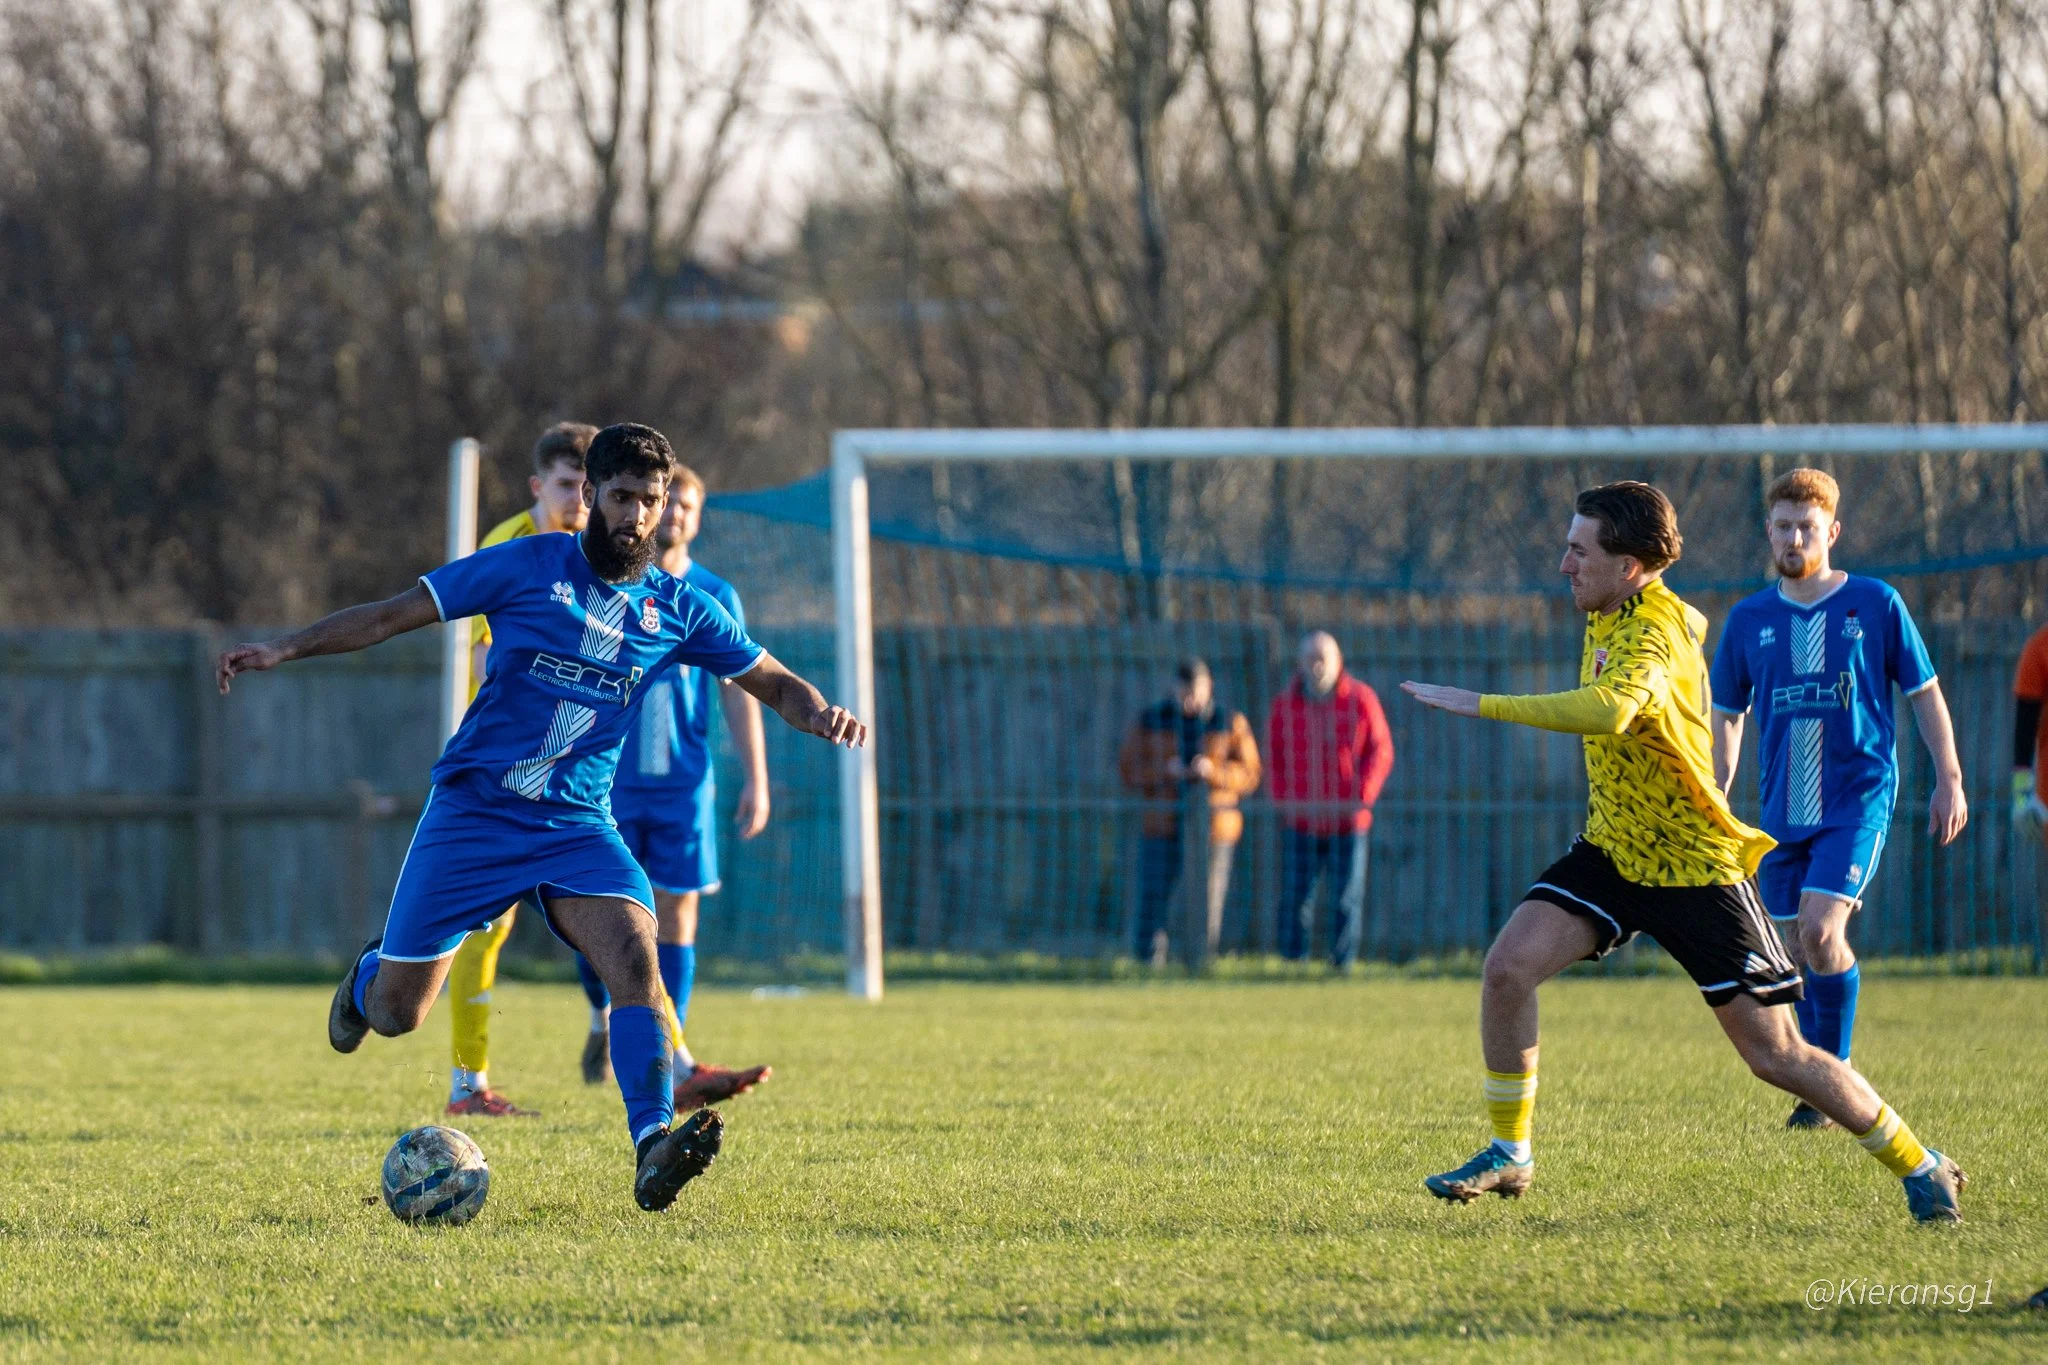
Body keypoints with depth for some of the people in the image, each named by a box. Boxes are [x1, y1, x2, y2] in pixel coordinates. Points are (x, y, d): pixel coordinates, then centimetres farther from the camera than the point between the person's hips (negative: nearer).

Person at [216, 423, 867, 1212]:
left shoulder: (677, 611, 3)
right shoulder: (528, 568, -5)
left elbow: (773, 683, 10)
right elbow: (392, 615, -3)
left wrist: (819, 714, -13)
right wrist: (284, 650, -11)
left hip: (576, 824, 1)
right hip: (472, 812, -1)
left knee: (634, 953, -28)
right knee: (394, 1016, 3)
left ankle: (654, 1149, -36)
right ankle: (370, 973, 42)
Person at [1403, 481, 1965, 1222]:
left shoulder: (1653, 638, -27)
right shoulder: (1610, 618, 2)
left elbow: (1607, 712, -50)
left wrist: (1482, 705, -47)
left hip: (1696, 868, -8)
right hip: (1612, 851, 8)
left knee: (1776, 1053, -4)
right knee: (1508, 966, -13)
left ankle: (1922, 1169, 13)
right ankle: (1509, 1154, 1)